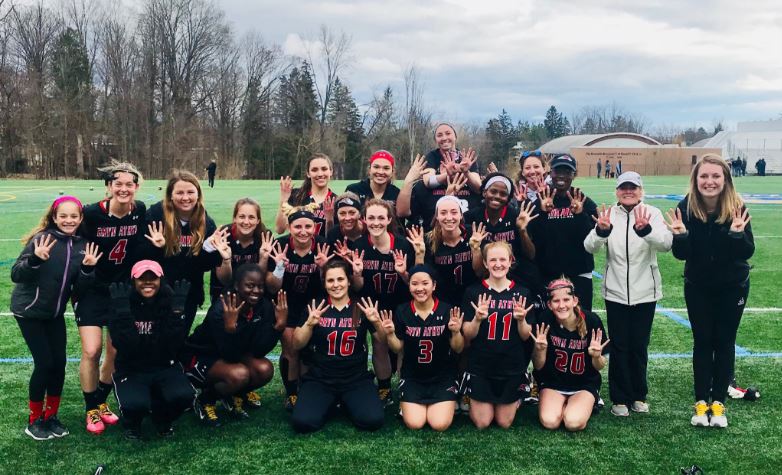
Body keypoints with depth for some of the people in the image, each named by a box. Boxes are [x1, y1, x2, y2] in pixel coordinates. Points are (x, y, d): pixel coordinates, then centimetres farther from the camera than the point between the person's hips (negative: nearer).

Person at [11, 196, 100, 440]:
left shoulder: (82, 245, -2)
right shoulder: (42, 239, -17)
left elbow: (79, 286, -2)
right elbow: (16, 275, -19)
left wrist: (87, 269, -20)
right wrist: (35, 259, -36)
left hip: (55, 312, 5)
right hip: (29, 311, -5)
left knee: (59, 362, 3)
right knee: (44, 363, -6)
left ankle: (51, 416, 21)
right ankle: (34, 421, 11)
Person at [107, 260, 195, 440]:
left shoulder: (170, 301, -5)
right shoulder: (123, 303, -10)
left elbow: (175, 344, -17)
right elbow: (124, 346, -23)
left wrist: (178, 309, -23)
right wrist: (121, 309, -28)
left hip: (165, 369, 2)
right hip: (131, 371, -2)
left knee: (184, 395, -28)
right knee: (135, 404, -32)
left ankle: (162, 419, 10)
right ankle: (132, 423, 8)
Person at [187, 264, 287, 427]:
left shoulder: (264, 306, -13)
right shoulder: (220, 310, -29)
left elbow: (259, 351, -16)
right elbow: (229, 354, -32)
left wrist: (280, 324, -27)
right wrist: (230, 326, -47)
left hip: (236, 355, 6)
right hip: (203, 358, -6)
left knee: (265, 369, -22)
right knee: (240, 374, -33)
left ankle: (234, 395, 8)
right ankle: (205, 401, -3)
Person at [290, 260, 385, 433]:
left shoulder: (362, 307, 1)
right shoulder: (315, 307, 2)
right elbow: (297, 345, -1)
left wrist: (376, 322, -20)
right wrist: (309, 324, -19)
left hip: (356, 379, 0)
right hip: (319, 379, 0)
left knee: (373, 420, -24)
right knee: (302, 422, -23)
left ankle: (345, 403, 9)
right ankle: (329, 403, 10)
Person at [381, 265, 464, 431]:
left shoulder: (447, 310, -10)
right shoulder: (402, 311, -6)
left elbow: (458, 349, -4)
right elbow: (398, 349, 1)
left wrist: (456, 332, -24)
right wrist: (390, 334, -18)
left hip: (443, 376, -1)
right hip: (412, 377, 1)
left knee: (440, 425, -15)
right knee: (414, 424, -13)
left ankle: (449, 403, 19)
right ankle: (405, 404, 21)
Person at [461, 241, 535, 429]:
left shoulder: (521, 293, -3)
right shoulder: (473, 292, -7)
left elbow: (526, 336, 1)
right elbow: (467, 335, -6)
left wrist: (521, 320, -20)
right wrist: (478, 319, -25)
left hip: (512, 368, 1)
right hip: (480, 367, -1)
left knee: (504, 423, 11)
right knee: (482, 422, 4)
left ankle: (513, 401, 42)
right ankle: (474, 401, 35)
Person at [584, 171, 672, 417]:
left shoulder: (652, 213, -5)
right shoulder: (609, 214, -2)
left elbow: (666, 243, -22)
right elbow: (590, 246, -14)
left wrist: (645, 229, -42)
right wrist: (601, 231, -36)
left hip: (645, 292, 0)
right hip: (615, 292, 0)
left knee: (639, 346, 10)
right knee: (619, 346, 4)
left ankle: (638, 396, 26)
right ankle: (620, 398, 16)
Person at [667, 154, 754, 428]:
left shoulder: (737, 208, -18)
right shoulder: (687, 207, -15)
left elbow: (748, 252, -17)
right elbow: (681, 254, -13)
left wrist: (737, 234, -36)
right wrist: (680, 235, -33)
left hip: (732, 286, 0)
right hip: (698, 286, 1)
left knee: (724, 342, 8)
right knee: (703, 342, 7)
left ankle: (719, 402, 18)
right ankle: (701, 402, 16)